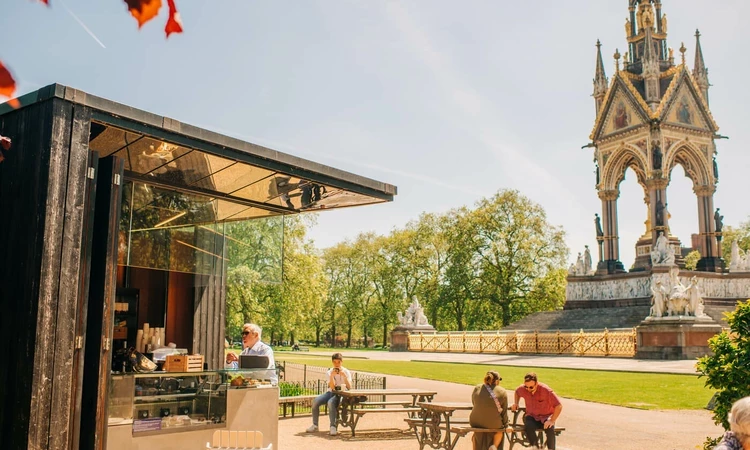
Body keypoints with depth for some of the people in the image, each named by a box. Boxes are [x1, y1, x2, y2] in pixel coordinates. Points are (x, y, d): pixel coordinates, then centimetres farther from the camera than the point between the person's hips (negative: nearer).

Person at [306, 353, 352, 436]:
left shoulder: (346, 372, -2)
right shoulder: (329, 372, 4)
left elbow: (349, 387, -15)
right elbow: (332, 387, -9)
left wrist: (344, 375, -24)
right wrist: (332, 376, -22)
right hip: (331, 392, 4)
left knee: (331, 402, -36)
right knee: (315, 401, -21)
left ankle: (333, 426, -33)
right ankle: (315, 425, -7)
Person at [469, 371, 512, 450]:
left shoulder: (476, 389, -1)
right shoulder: (502, 392, -8)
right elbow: (504, 412, -3)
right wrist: (506, 426, 9)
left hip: (475, 423, 3)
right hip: (493, 425, -3)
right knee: (500, 428, 29)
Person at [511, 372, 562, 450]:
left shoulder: (546, 390, -21)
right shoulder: (522, 389, -9)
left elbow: (559, 406, -18)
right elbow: (516, 392, 19)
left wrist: (552, 420, -24)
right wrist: (515, 403, 4)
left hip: (546, 417, -2)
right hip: (532, 417, 2)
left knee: (550, 429, -35)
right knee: (528, 427, -34)